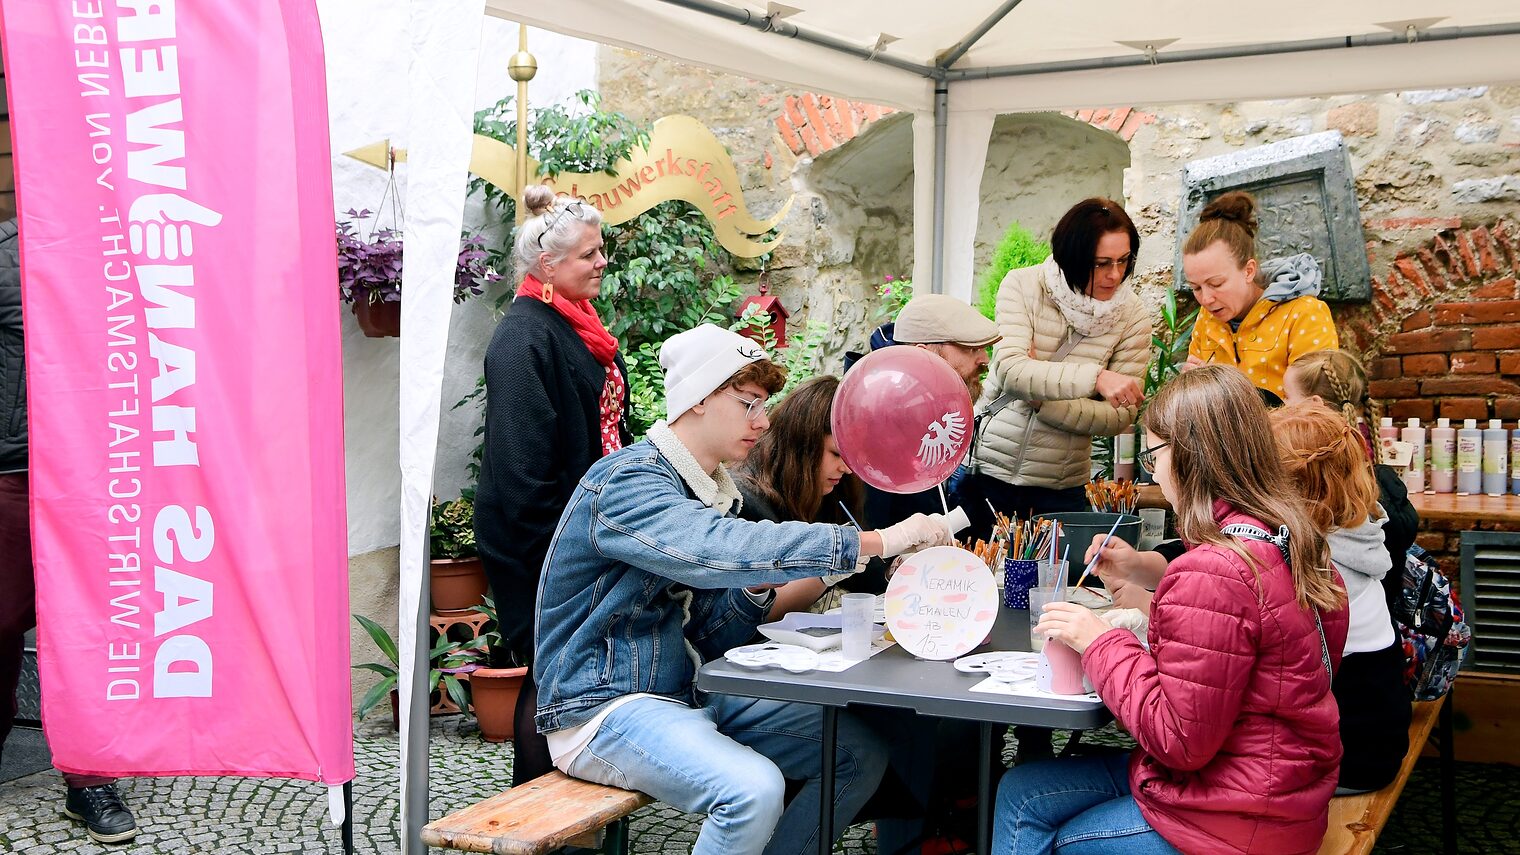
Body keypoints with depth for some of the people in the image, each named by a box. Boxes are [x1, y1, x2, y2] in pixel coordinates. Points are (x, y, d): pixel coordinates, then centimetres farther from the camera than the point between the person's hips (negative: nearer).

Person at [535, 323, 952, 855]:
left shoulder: (710, 491, 11)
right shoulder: (626, 482, -17)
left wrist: (755, 586, -10)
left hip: (687, 694, 9)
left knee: (861, 756, 2)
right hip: (603, 707, -9)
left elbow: (711, 638, 11)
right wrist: (876, 541, -36)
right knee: (753, 790, -33)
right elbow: (721, 550, -37)